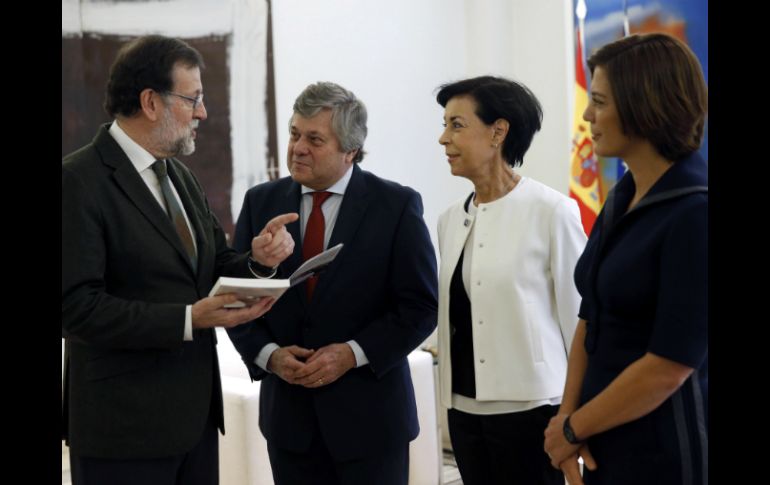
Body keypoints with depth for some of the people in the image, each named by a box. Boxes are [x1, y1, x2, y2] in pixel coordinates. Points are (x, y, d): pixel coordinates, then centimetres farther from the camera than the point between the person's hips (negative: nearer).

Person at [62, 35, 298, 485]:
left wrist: (258, 259, -7)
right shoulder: (79, 180, -13)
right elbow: (76, 307, -19)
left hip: (196, 414, 8)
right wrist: (189, 319, -22)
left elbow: (213, 268, 15)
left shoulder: (181, 177, 13)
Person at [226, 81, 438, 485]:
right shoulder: (261, 202, 5)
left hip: (368, 412, -3)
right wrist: (268, 355, -10)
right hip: (288, 411, 3)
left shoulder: (396, 205, -5)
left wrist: (352, 354, -16)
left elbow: (420, 307, -6)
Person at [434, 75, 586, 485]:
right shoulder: (450, 220, 9)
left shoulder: (551, 212, -8)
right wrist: (451, 400, 13)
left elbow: (578, 314, -6)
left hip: (529, 408, -6)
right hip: (464, 407, 6)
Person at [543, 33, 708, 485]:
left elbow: (669, 367, -21)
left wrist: (572, 428, -10)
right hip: (608, 442, 8)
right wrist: (568, 415, -3)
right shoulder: (624, 196, 7)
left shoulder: (695, 212, -18)